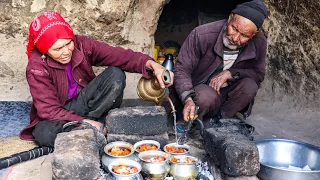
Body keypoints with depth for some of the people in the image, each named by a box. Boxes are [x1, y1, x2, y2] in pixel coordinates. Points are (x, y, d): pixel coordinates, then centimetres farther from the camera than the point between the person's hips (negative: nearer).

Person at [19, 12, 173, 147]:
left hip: (84, 102, 4)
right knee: (44, 134, -38)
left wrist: (152, 64, -40)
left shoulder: (81, 45, -15)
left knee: (115, 75, -21)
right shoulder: (37, 67, -22)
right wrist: (85, 122, -31)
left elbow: (119, 56, -24)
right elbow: (49, 110, -23)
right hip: (57, 116, -3)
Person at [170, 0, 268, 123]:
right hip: (196, 92, -3)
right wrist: (188, 99, -41)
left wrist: (230, 73, -23)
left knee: (249, 86, -25)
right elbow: (182, 70, -21)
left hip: (225, 93, 4)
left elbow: (259, 74, -3)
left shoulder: (259, 43, -15)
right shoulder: (202, 35, -26)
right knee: (208, 97, -36)